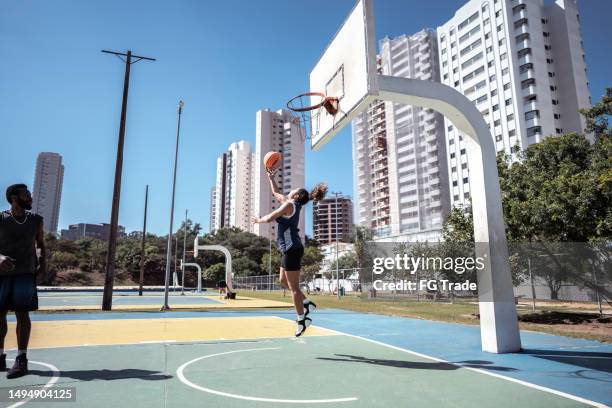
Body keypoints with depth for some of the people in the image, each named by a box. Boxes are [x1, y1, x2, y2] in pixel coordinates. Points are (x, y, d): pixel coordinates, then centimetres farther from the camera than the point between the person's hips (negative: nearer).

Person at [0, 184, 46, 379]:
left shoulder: (36, 220, 5)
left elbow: (41, 244, 16)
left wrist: (43, 261, 1)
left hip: (26, 272, 0)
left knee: (22, 313, -4)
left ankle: (21, 359, -3)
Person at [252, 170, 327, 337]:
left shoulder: (290, 205, -11)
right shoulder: (291, 204, 15)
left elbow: (270, 218, -12)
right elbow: (276, 193, 31)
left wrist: (258, 220, 7)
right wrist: (271, 178, 33)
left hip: (292, 249, -10)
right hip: (290, 249, 10)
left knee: (293, 286, -4)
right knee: (284, 281, 17)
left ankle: (302, 319, 4)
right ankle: (307, 303, 19)